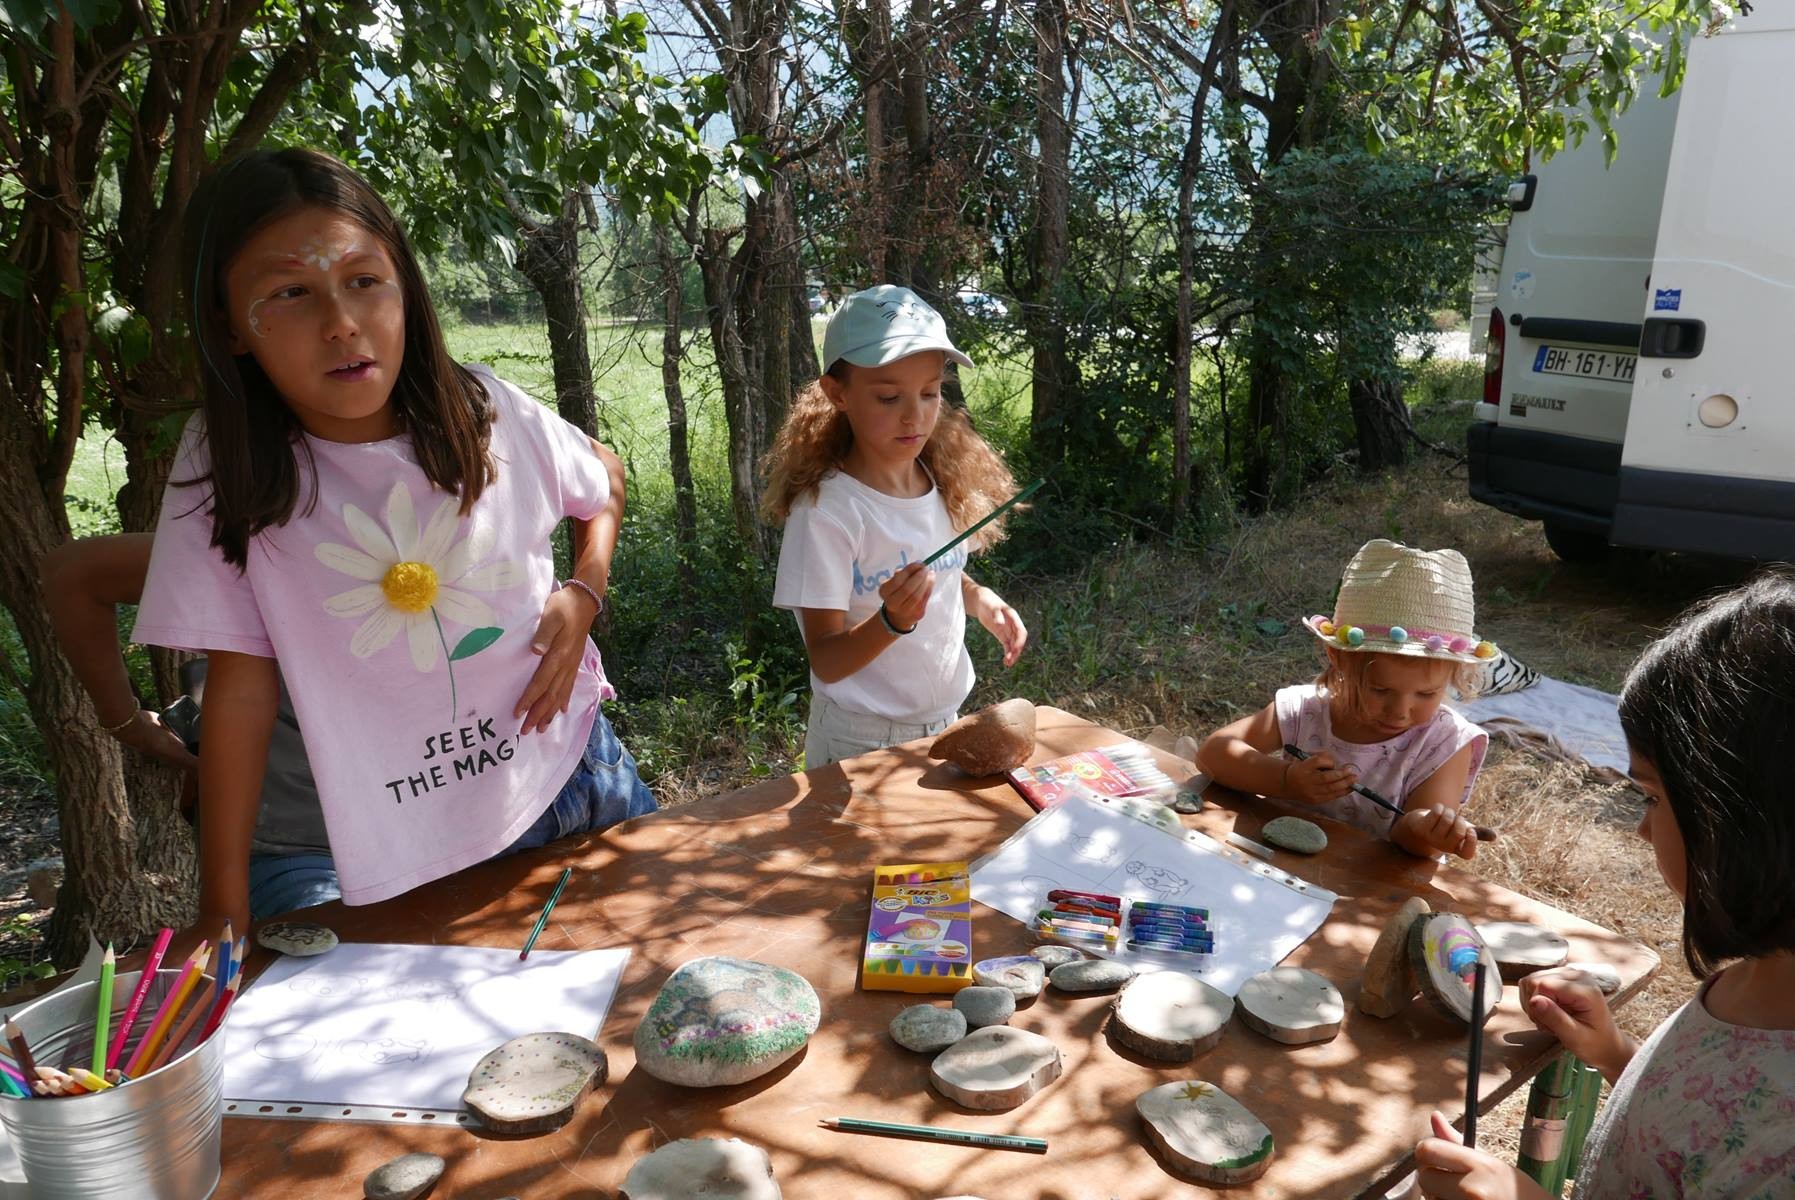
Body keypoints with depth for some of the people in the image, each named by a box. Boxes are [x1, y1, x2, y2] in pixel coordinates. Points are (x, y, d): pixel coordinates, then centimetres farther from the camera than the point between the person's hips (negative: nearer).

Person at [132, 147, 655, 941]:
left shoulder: (487, 413, -10)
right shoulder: (228, 465, -14)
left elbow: (603, 480, 10)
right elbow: (242, 688, -10)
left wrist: (583, 595, -7)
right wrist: (223, 913, -8)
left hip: (575, 777, 2)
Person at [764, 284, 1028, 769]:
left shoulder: (945, 481, -5)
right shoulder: (825, 510, -23)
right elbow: (826, 663, -19)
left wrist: (980, 599, -7)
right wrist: (894, 620, -36)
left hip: (945, 725, 6)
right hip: (862, 744, -6)